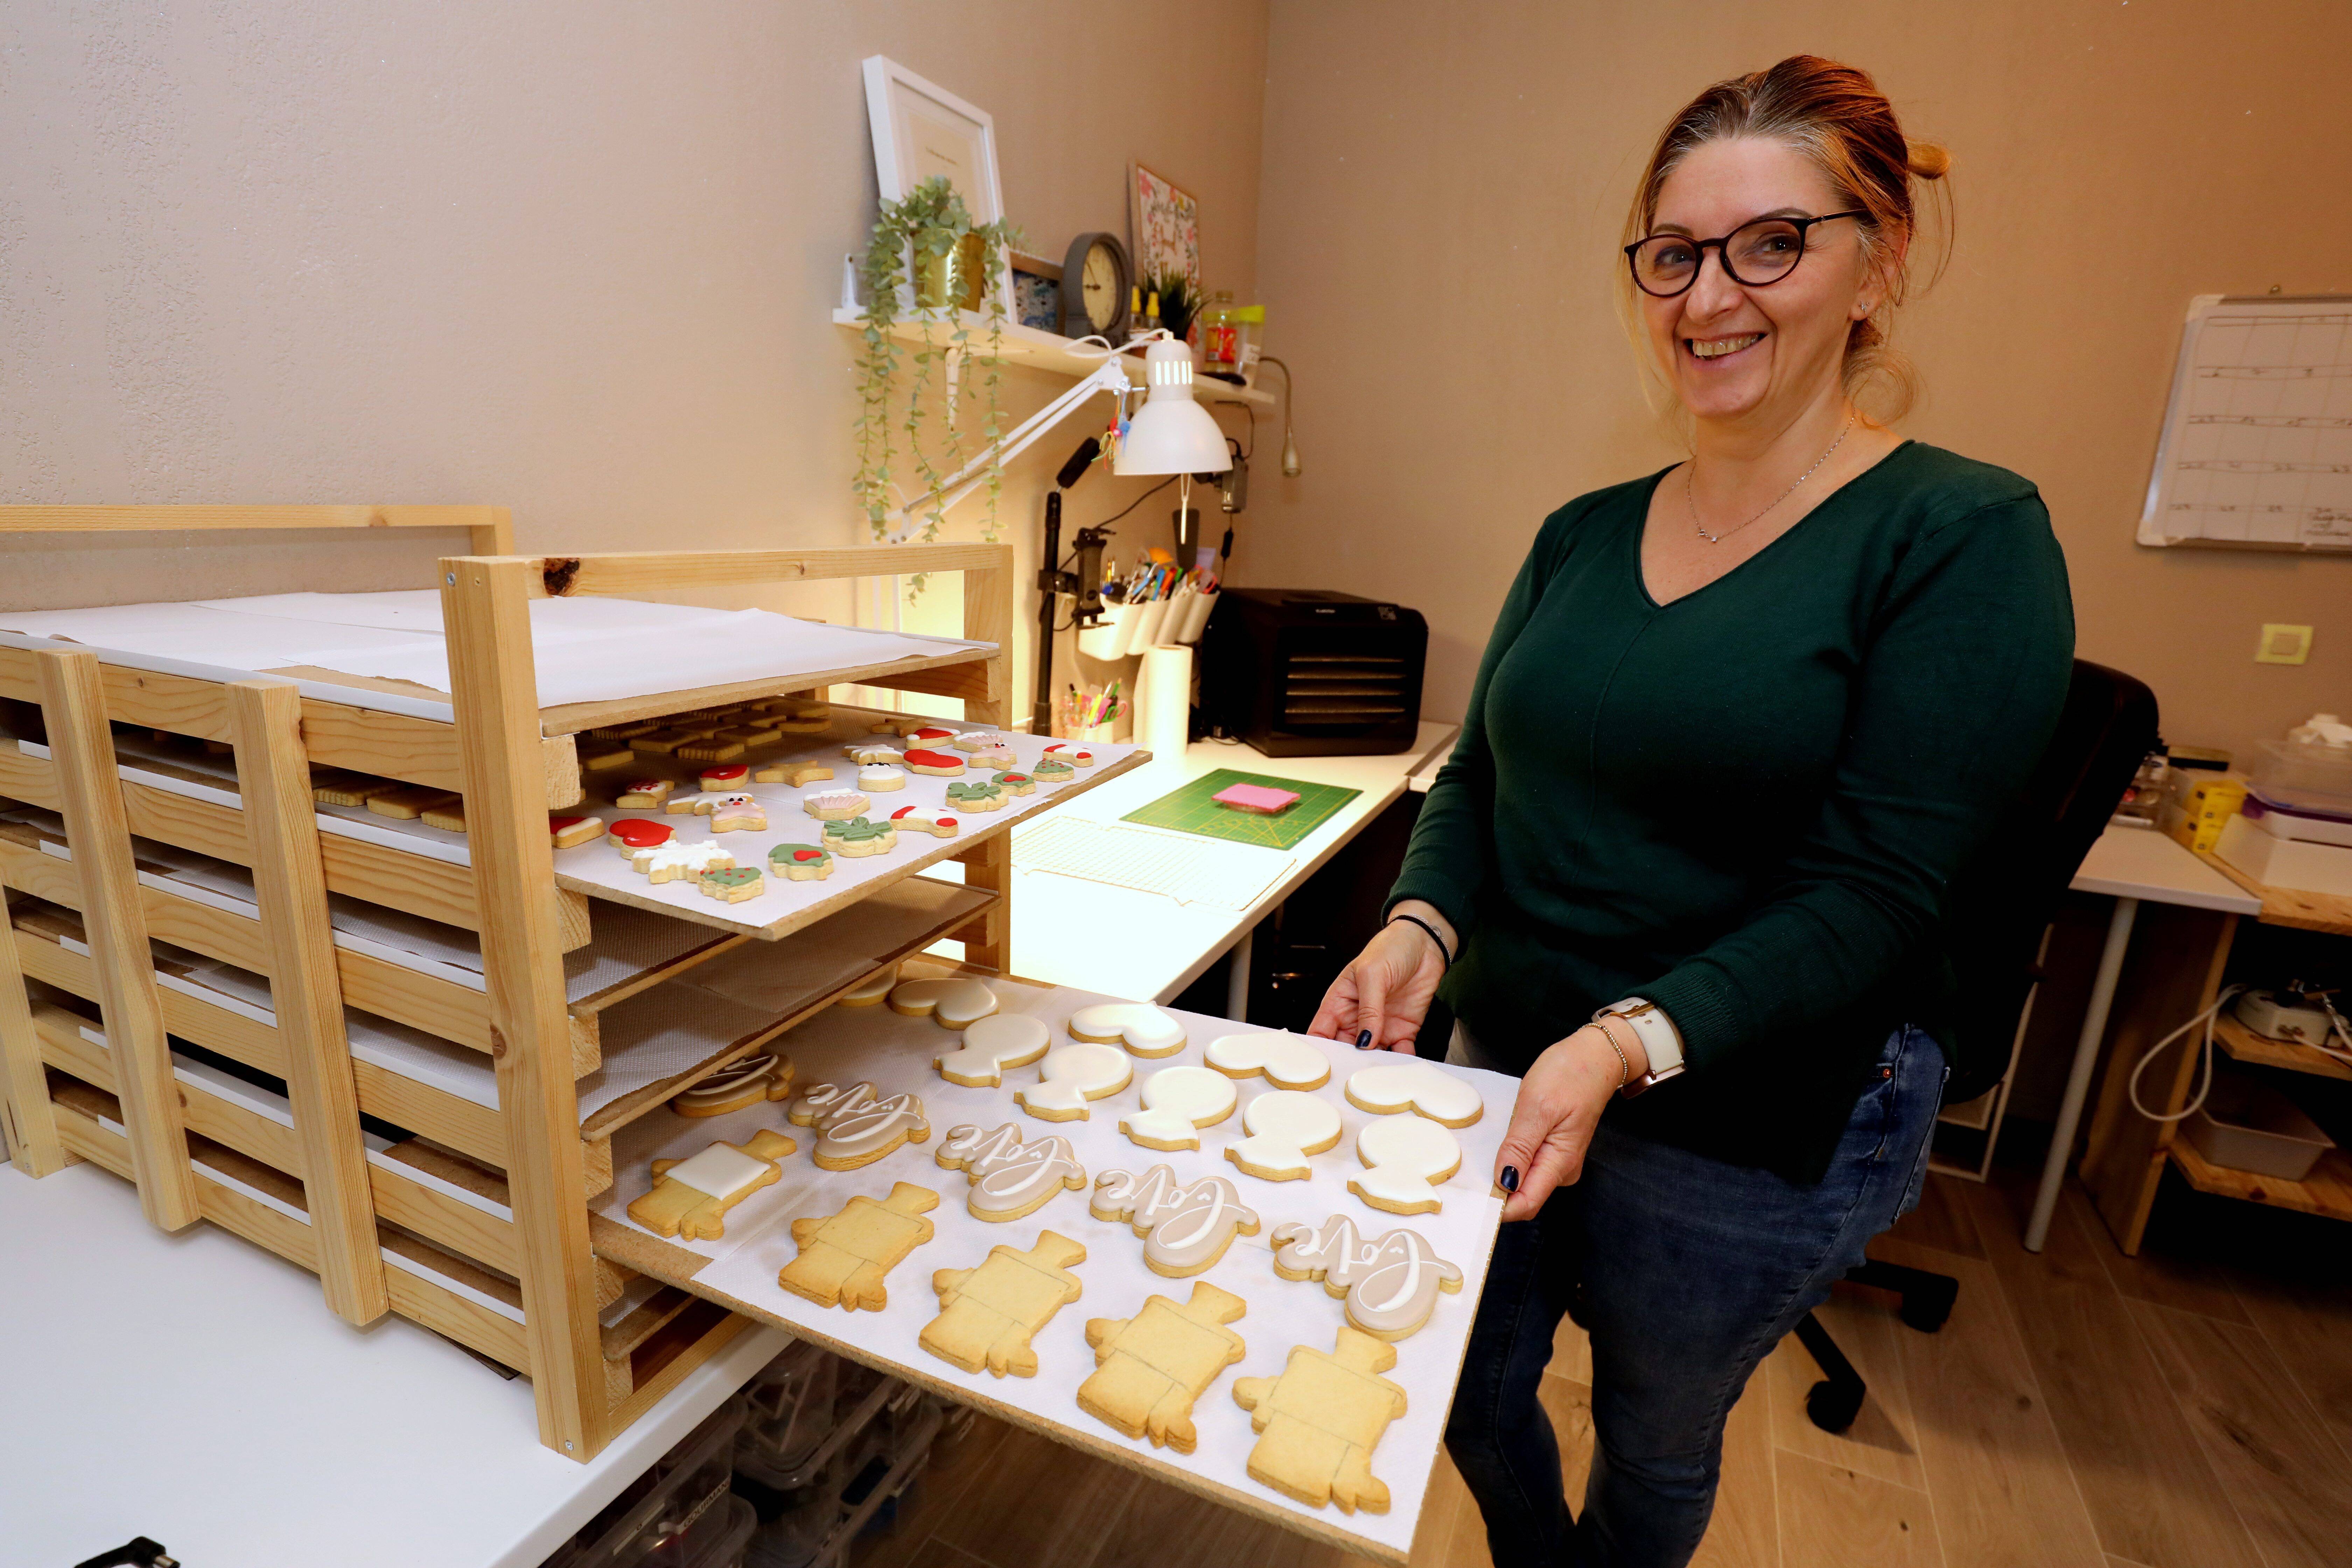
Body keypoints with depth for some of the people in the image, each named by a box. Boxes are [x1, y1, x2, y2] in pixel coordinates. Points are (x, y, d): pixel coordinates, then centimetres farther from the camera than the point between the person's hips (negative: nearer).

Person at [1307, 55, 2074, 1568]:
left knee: (1656, 1444, 23)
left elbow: (1871, 892, -19)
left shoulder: (1966, 536, -13)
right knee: (1466, 1394, 24)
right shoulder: (1583, 535, 2)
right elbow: (1479, 774, 2)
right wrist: (1422, 927, -16)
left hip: (1757, 1130, -4)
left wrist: (1627, 1044, -32)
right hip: (1500, 1067, 5)